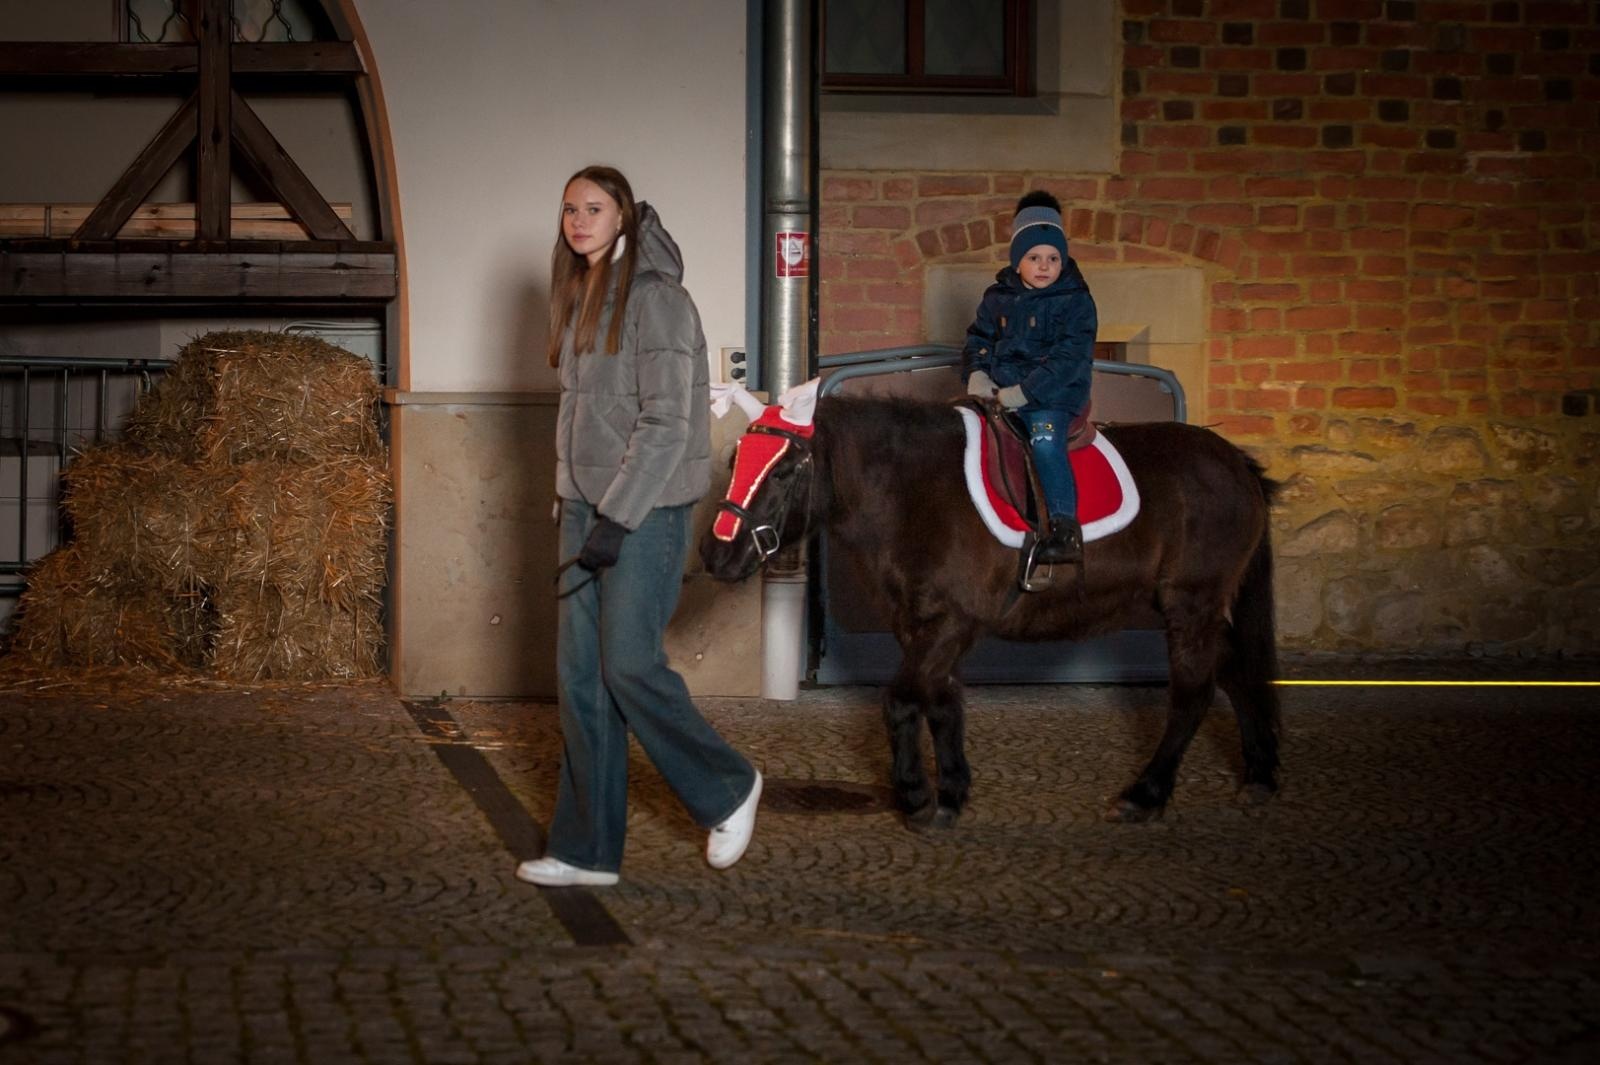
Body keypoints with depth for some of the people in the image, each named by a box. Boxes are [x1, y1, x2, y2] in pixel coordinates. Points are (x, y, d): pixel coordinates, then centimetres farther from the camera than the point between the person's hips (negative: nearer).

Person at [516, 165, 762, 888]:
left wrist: (616, 518, -20)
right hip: (585, 504, 8)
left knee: (628, 664, -9)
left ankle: (727, 790, 14)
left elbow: (666, 423, -17)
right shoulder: (581, 299, 13)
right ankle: (587, 850, 9)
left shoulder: (654, 299, -12)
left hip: (645, 510, -8)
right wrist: (574, 503, 13)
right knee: (580, 675, 5)